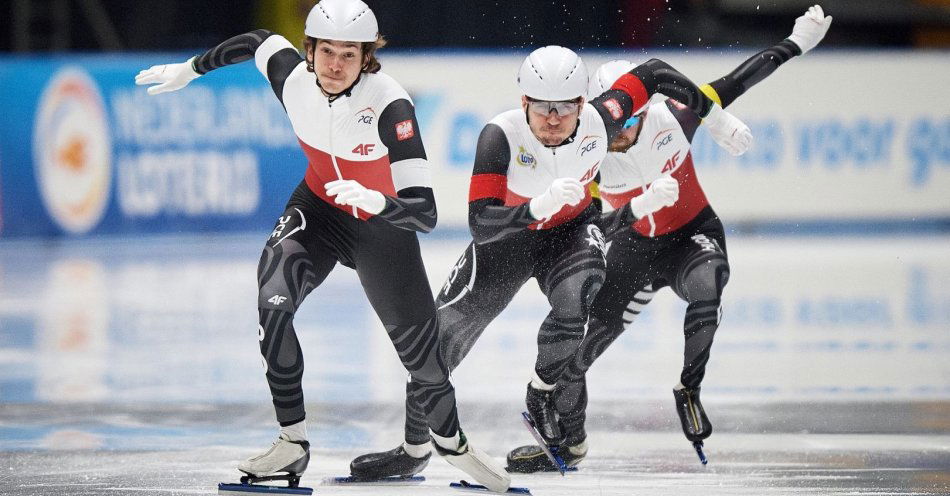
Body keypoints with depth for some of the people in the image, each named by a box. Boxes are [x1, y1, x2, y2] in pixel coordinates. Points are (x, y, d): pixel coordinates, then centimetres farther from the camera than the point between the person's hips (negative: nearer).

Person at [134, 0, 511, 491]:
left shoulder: (389, 105, -35)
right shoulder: (292, 78, -23)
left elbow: (424, 213, -40)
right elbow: (258, 41, 4)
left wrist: (374, 202, -60)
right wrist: (189, 69, 13)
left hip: (385, 225, -3)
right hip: (320, 207, 3)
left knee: (421, 353, 6)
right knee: (273, 300, -26)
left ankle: (451, 440, 39)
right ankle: (292, 442, -14)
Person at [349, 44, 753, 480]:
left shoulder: (599, 120, -25)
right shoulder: (501, 136, -32)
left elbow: (654, 74, -7)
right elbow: (480, 224, -38)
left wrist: (716, 118, 1)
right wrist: (537, 207, -55)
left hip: (570, 231, 1)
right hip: (505, 237, -1)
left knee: (577, 301, -31)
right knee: (440, 334, -6)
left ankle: (542, 393, -1)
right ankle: (414, 451, 13)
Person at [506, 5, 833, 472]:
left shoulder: (670, 119, -21)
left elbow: (734, 84, -13)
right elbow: (600, 225, -28)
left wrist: (796, 43, -14)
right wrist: (640, 206, -48)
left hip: (694, 235, -1)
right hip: (636, 247, 1)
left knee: (706, 285, -38)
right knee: (580, 342, -1)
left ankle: (689, 390, -17)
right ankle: (568, 440, 25)